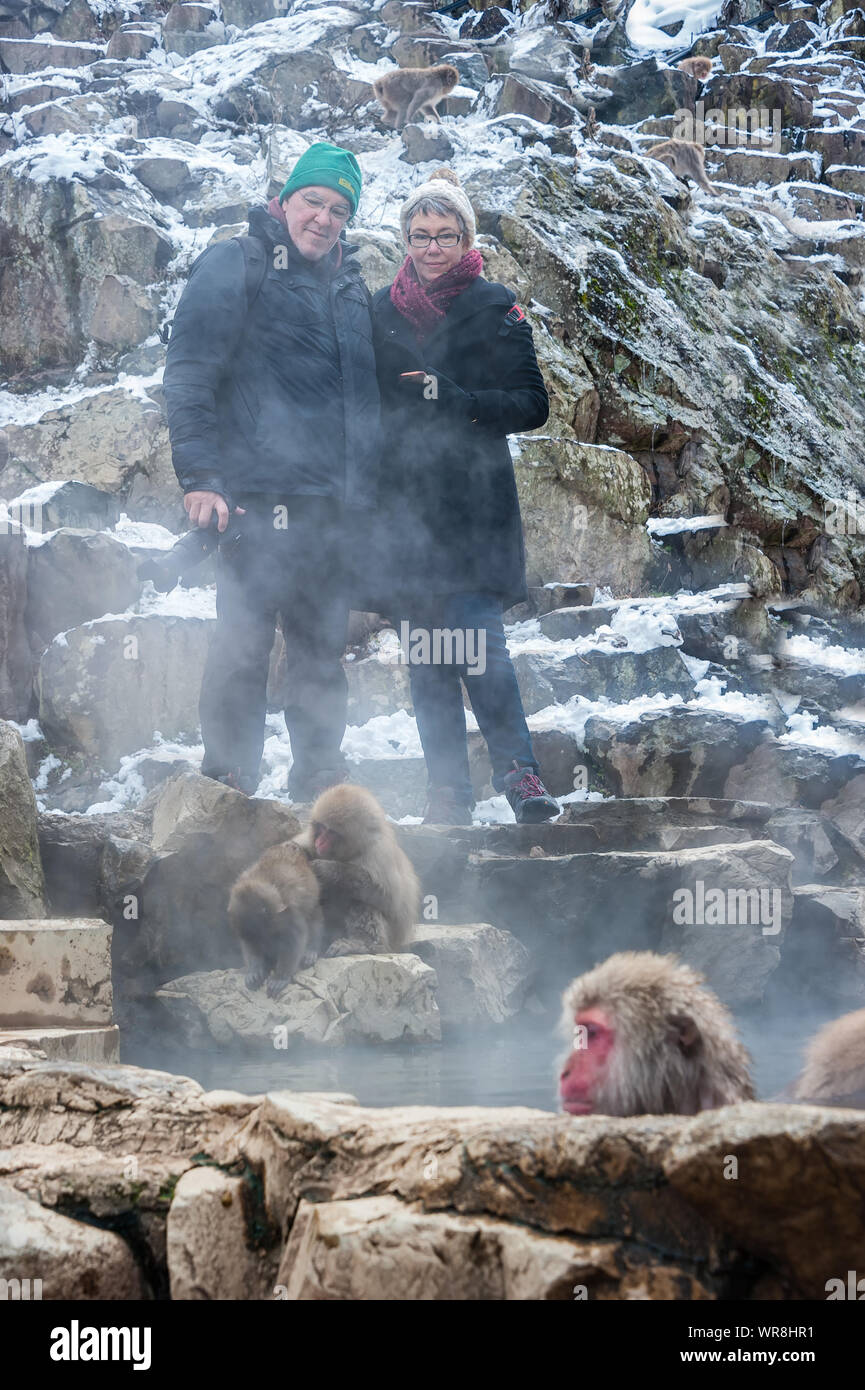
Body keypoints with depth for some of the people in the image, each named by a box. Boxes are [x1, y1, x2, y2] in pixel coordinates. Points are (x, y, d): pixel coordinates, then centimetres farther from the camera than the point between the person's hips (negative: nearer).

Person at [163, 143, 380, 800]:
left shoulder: (351, 286, 20)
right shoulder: (235, 266, 1)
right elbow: (189, 374, -7)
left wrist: (366, 489, 20)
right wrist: (201, 476, -16)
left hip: (336, 507, 6)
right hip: (259, 498, -6)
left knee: (324, 649, 10)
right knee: (244, 645, -7)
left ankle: (319, 782, 19)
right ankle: (229, 786, 0)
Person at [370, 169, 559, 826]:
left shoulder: (495, 307, 2)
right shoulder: (383, 309, 12)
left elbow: (533, 404, -3)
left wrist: (455, 402, -16)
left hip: (473, 502, -3)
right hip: (404, 501, 4)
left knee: (475, 640, -15)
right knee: (426, 654, 3)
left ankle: (518, 771, 0)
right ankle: (449, 794, 9)